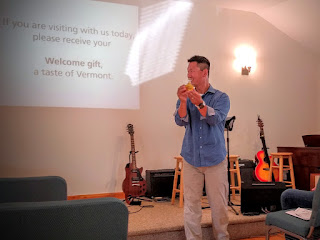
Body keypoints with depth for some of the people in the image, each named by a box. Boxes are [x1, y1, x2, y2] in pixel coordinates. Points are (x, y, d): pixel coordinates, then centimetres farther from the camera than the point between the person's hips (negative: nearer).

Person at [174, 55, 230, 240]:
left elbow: (216, 119, -17)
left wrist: (199, 103, -32)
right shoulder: (186, 98, 8)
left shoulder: (221, 98, 1)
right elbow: (181, 121, -7)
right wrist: (183, 101, -24)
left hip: (215, 159, -2)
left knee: (219, 203, 6)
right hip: (191, 159, 2)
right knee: (191, 203, 4)